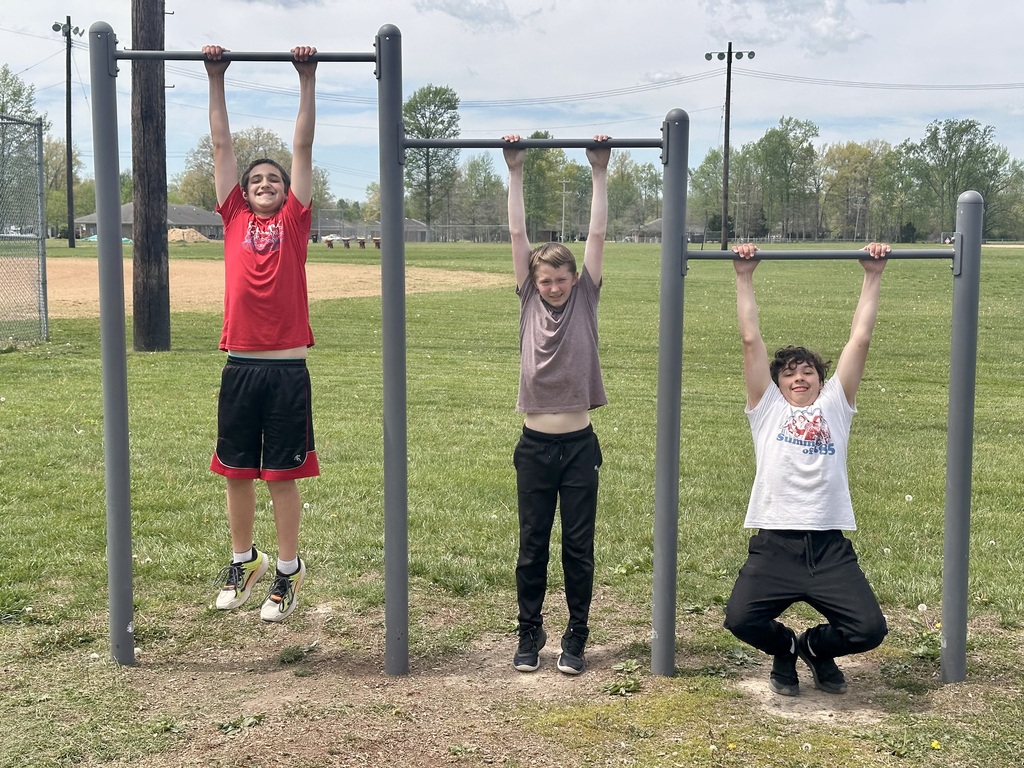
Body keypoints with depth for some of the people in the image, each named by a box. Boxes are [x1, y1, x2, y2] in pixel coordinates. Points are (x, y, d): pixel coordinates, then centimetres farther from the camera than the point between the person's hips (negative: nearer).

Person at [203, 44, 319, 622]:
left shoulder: (294, 222, 4)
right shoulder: (234, 218, 8)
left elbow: (304, 147, 4)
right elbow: (222, 144, 11)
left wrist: (308, 79, 5)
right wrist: (216, 77, 13)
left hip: (288, 369, -2)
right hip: (240, 366, 2)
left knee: (283, 475, 5)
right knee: (237, 472, 12)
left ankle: (289, 571, 17)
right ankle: (244, 561, 30)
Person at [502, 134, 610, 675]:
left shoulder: (585, 299, 2)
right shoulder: (529, 301, 2)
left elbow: (597, 236, -2)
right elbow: (517, 234, -1)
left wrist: (599, 173, -4)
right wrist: (515, 173, -3)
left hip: (579, 445, 0)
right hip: (535, 446, 0)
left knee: (579, 547, 7)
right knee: (532, 547, 8)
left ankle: (576, 639, 19)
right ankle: (529, 635, 21)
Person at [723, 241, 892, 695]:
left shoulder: (835, 404, 15)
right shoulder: (767, 407, 12)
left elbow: (860, 340, 12)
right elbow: (751, 339, 8)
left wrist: (873, 276, 12)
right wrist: (744, 277, 9)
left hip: (830, 546, 1)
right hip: (775, 543, -1)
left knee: (869, 630, -14)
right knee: (741, 619, -21)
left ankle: (816, 647, 25)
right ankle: (784, 650, 18)